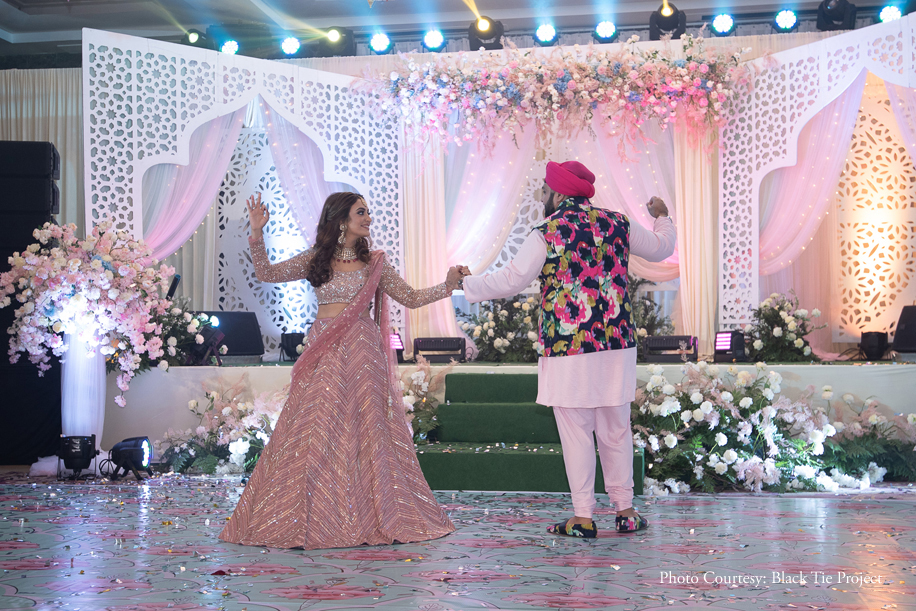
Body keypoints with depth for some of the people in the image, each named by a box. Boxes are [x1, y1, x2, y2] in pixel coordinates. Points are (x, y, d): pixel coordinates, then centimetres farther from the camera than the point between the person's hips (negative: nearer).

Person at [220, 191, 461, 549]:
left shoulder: (374, 262, 9)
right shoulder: (315, 260, 7)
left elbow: (410, 298, 11)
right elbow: (267, 274, 3)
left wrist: (447, 286, 0)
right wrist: (257, 234, -9)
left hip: (362, 351, 0)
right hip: (324, 354, 0)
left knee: (365, 431, 0)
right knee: (315, 432, -2)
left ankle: (367, 518, 9)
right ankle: (307, 519, 7)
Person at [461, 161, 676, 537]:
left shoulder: (547, 233, -7)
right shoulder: (616, 224, 7)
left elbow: (511, 281, -9)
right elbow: (661, 248, 22)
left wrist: (468, 284, 5)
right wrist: (662, 216, 42)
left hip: (568, 350, -5)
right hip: (617, 346, 5)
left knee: (576, 433, 2)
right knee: (616, 431, 13)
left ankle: (583, 518, 7)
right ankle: (625, 511, 20)